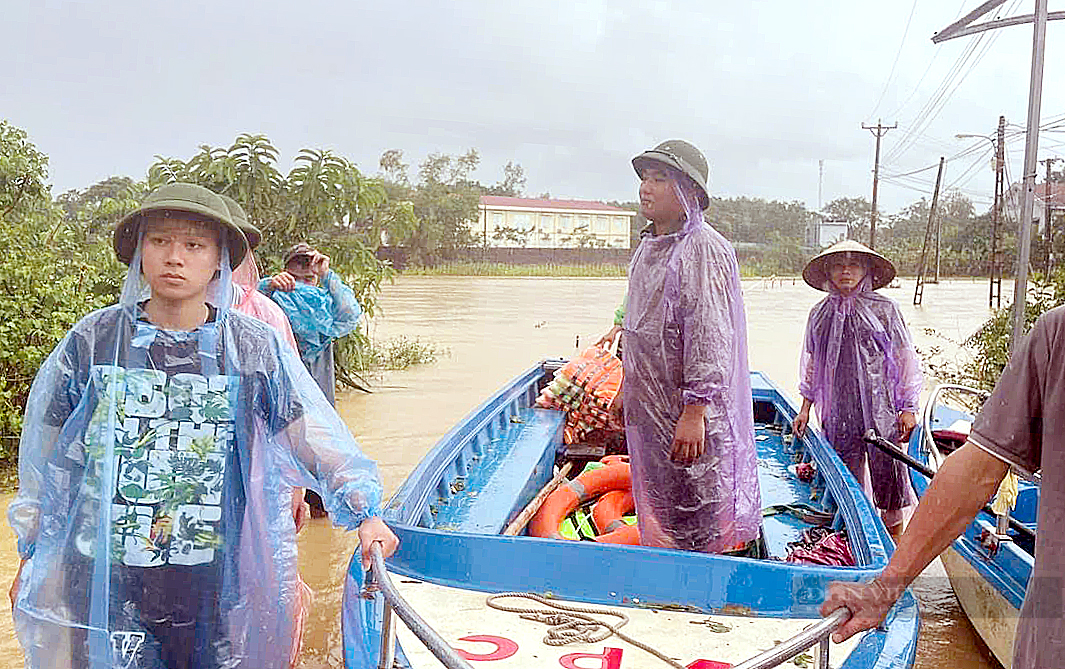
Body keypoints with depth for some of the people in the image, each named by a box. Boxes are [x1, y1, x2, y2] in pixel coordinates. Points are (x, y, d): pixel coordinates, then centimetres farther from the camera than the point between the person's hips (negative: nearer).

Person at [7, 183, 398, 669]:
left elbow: (316, 437, -6)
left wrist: (363, 510, -18)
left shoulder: (255, 348, -4)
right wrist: (33, 556, 13)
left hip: (216, 579, 0)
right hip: (101, 580, 1)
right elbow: (44, 456, 8)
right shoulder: (93, 341, -2)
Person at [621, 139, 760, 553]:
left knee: (699, 532, -1)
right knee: (660, 517, 17)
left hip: (690, 415, -9)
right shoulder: (648, 249, 15)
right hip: (650, 411, 9)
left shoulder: (704, 249, -14)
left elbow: (710, 338, -21)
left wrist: (694, 412, -25)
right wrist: (628, 390, 24)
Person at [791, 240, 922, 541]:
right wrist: (806, 407, 14)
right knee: (847, 475, 7)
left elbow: (905, 358, 1)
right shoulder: (820, 313, 9)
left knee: (887, 471, 0)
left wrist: (908, 408, -3)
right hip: (838, 410, 3)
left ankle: (896, 547, 15)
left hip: (880, 406, -3)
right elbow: (813, 363, 16)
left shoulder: (883, 308, 0)